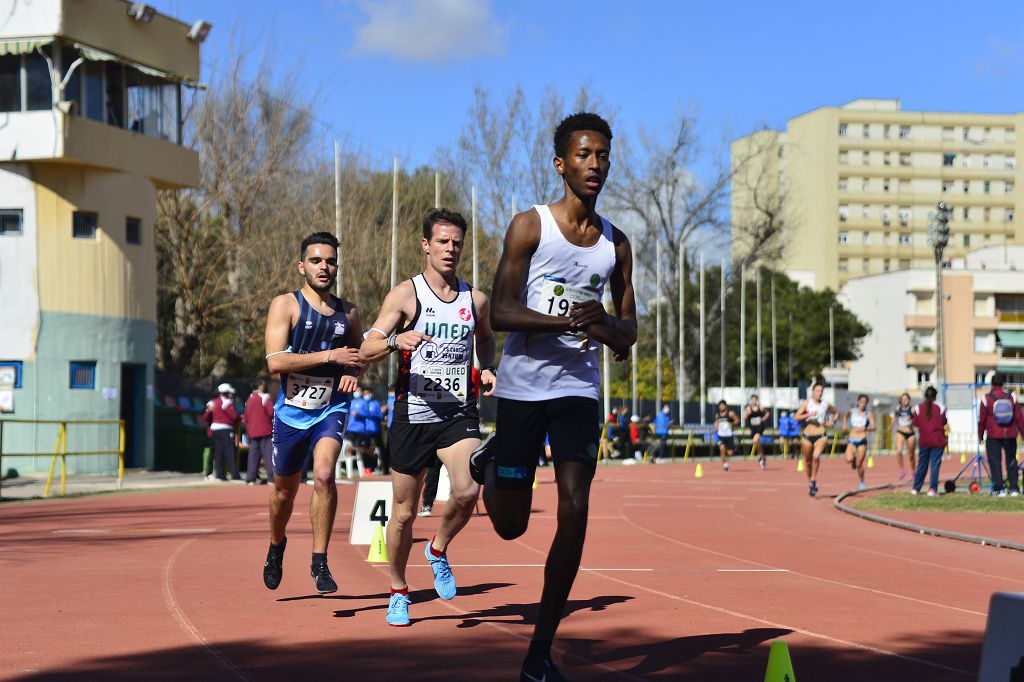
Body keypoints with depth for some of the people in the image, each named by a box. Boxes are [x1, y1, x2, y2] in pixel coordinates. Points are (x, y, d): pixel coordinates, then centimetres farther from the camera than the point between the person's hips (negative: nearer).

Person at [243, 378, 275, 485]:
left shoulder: (249, 399, 14)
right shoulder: (264, 397, -8)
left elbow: (245, 417, 18)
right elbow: (272, 413, -14)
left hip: (252, 432, 7)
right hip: (265, 432, -7)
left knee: (253, 456, 9)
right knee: (268, 455, -8)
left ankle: (250, 479, 6)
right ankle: (271, 478, -16)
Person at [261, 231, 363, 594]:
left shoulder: (348, 312, 7)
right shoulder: (285, 305, -7)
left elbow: (357, 356, 24)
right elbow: (275, 361, -18)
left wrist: (354, 373, 0)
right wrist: (329, 356, -21)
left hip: (331, 408, 1)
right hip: (292, 410, -1)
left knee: (324, 475, -24)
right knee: (284, 489, 13)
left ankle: (319, 561, -12)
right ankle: (277, 545, 44)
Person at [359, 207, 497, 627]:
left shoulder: (476, 299, 6)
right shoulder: (406, 294, -5)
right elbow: (366, 351, -12)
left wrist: (487, 368, 9)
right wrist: (395, 341, -33)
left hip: (459, 414, 2)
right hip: (413, 415, -2)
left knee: (467, 491, -22)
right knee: (404, 513, 6)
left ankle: (438, 550, 9)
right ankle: (398, 592, 27)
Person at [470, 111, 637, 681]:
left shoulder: (616, 244, 7)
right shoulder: (530, 226, -6)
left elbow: (629, 330, 13)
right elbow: (501, 313, -12)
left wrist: (609, 328, -12)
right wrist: (567, 321, -28)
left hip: (580, 389, 3)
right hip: (523, 386, -3)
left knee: (575, 511, -12)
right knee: (511, 525, 6)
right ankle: (489, 463, 43)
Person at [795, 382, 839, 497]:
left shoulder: (826, 405, 6)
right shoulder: (806, 403, 2)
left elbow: (837, 412, 25)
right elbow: (796, 417, -6)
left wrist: (832, 422, 8)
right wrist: (808, 415, -19)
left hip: (821, 436, -1)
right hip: (807, 436, 1)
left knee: (816, 456, -26)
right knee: (808, 461, 10)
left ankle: (813, 480, -14)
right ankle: (810, 483, 31)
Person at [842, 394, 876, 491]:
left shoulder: (868, 414, -2)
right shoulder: (852, 411, 4)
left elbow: (873, 427, -10)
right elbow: (845, 416, 27)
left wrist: (865, 429, -27)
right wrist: (844, 426, 17)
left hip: (862, 441, -2)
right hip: (851, 440, 2)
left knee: (859, 465, -2)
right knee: (848, 460, -21)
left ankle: (861, 483, 20)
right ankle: (854, 459, 17)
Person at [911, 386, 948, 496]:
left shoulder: (918, 408, -1)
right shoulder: (940, 407, -5)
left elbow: (916, 423, 2)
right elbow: (944, 422, 2)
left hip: (924, 440, 2)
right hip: (938, 441, -2)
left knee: (922, 464, 12)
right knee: (935, 464, -1)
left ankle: (916, 488, 16)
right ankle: (932, 489, -7)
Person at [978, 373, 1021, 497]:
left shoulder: (987, 399, -6)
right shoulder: (1012, 397, 1)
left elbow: (982, 419, -1)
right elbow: (1018, 417, 4)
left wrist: (980, 435, 10)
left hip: (993, 436, -3)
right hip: (1010, 435, 3)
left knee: (995, 462, 3)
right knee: (1011, 461, 12)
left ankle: (999, 489, -1)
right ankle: (1014, 488, 11)